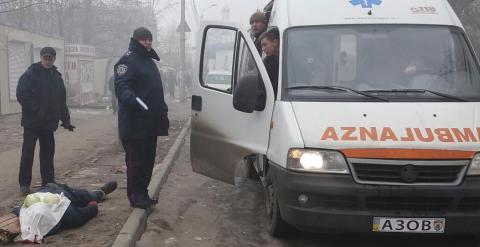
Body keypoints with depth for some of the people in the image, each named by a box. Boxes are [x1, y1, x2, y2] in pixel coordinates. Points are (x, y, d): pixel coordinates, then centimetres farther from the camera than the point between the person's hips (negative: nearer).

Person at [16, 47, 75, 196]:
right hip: (32, 122, -5)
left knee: (48, 153, 10)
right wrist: (35, 110, -19)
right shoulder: (31, 74, -7)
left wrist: (66, 120, 9)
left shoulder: (57, 77, 11)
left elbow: (62, 101, 14)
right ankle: (24, 184, 9)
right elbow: (22, 95, -15)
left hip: (49, 123, 5)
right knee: (28, 153, 0)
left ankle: (48, 182, 19)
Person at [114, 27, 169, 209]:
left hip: (150, 124, 9)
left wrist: (162, 111, 26)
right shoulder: (127, 61, -9)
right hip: (134, 124, -9)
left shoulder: (149, 61, 21)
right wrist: (134, 100, -40)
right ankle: (136, 196, 6)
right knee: (136, 161, -3)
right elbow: (121, 87, -23)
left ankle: (143, 193, 24)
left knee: (148, 160, 14)